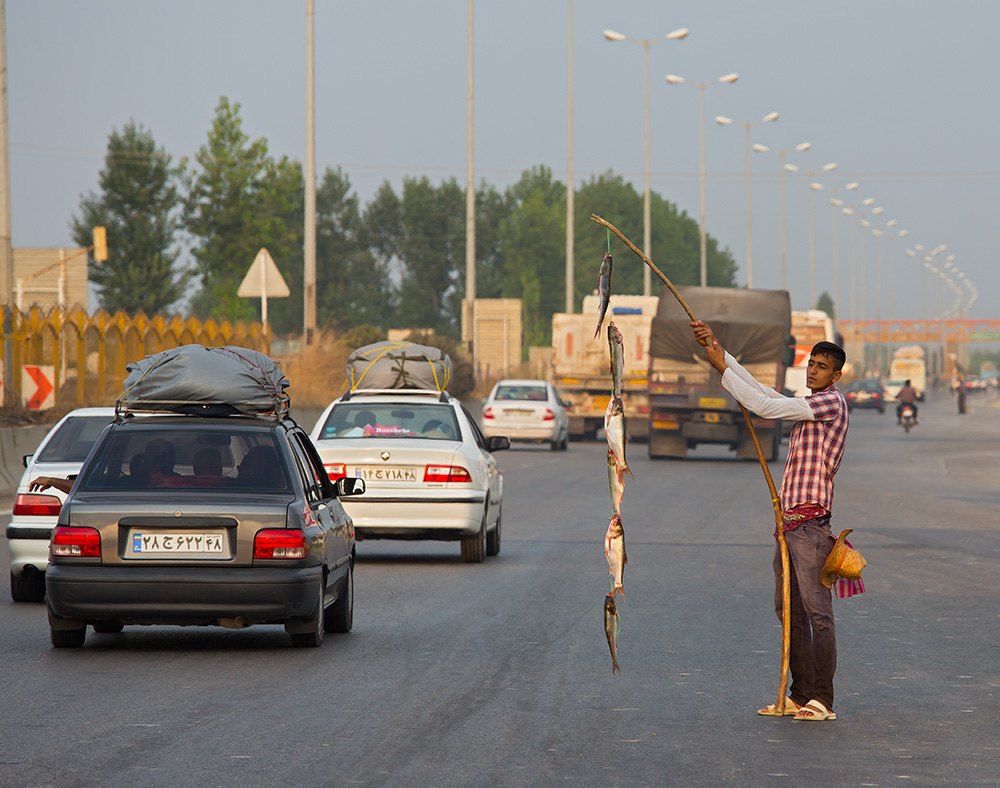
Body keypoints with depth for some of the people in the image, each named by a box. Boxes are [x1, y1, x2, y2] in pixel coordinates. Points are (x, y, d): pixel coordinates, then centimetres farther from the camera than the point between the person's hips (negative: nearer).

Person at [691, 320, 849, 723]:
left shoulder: (831, 403, -7)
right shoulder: (806, 407, 22)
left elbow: (763, 406, -12)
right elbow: (759, 391, 23)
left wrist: (722, 367, -6)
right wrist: (718, 348, 15)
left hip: (810, 522, -10)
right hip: (788, 523, 10)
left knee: (817, 610, -10)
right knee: (790, 611, 10)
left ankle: (822, 700, -11)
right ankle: (800, 694, 14)